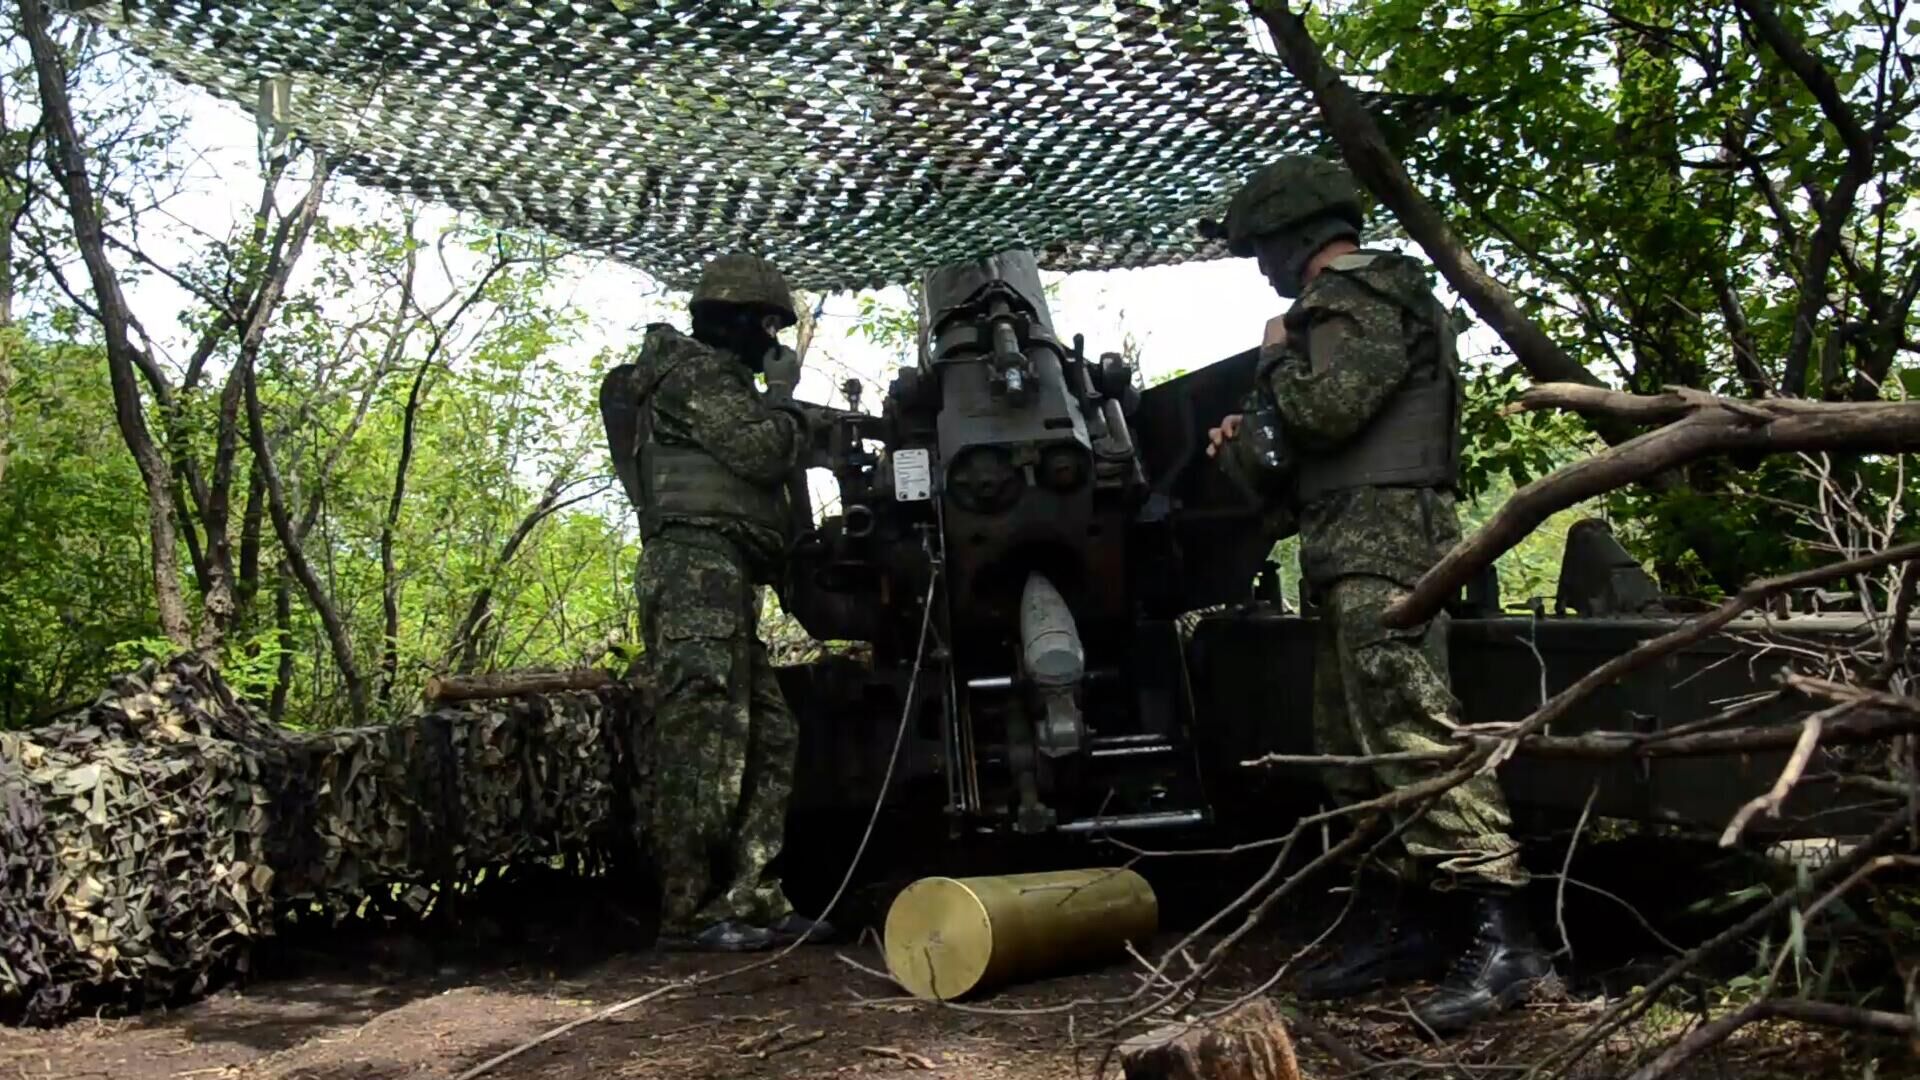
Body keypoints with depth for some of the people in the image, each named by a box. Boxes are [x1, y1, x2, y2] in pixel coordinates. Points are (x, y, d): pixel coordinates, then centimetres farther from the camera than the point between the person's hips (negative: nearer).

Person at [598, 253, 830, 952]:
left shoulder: (717, 382, 30)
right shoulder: (696, 371, -2)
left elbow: (756, 469, 30)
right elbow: (763, 452, -12)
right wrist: (782, 395, 3)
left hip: (722, 580, 11)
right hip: (698, 569, -11)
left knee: (769, 739, 6)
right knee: (701, 740, -14)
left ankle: (754, 901, 5)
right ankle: (689, 913, -13)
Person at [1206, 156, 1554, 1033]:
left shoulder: (1358, 292, -6)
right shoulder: (1352, 301, 26)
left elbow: (1328, 409, -19)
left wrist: (1277, 357, -1)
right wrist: (1248, 444, 15)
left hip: (1380, 538, -11)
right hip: (1357, 546, 11)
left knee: (1412, 728, -16)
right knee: (1356, 744, 10)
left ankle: (1502, 933, -17)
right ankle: (1417, 918, 15)